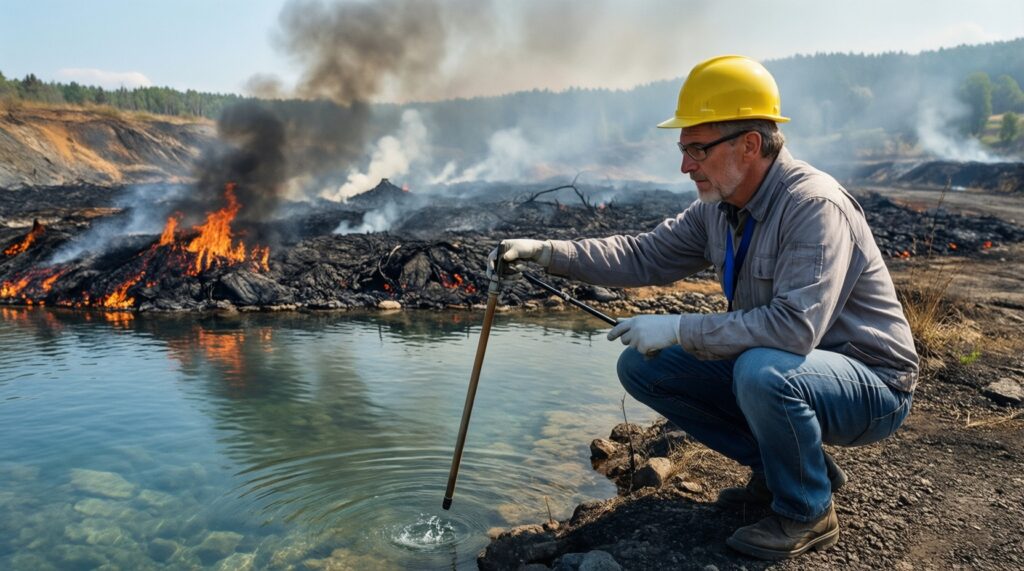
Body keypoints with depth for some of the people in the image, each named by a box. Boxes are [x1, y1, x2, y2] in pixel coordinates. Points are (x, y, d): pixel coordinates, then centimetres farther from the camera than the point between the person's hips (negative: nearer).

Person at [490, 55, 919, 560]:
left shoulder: (813, 206, -27)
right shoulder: (718, 207, -2)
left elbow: (796, 327, -37)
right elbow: (645, 257, 1)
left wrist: (679, 328, -30)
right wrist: (545, 252, -8)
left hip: (870, 384, -7)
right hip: (770, 368, 8)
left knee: (761, 372, -39)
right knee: (643, 367, -1)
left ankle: (808, 512, -8)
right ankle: (780, 467, 9)